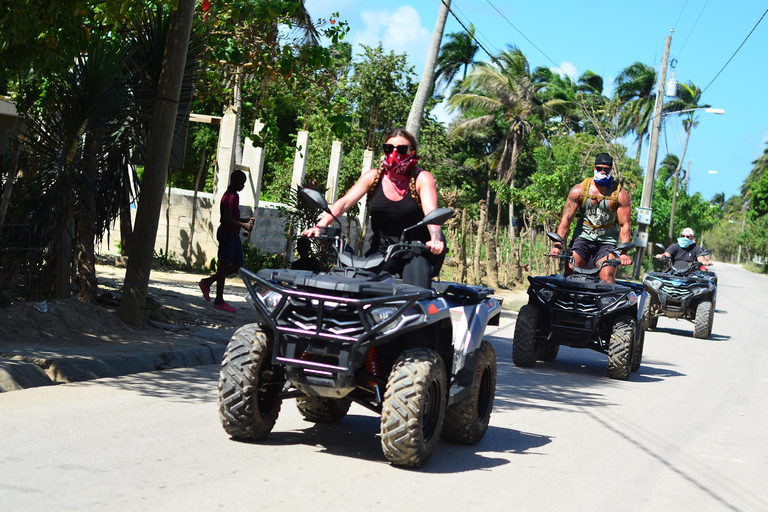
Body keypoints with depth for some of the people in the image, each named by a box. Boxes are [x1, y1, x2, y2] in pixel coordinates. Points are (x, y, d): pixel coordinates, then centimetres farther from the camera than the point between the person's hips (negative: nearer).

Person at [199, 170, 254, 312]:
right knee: (224, 265, -4)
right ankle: (219, 301, 2)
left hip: (233, 234, 10)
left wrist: (245, 220, 11)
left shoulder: (234, 196, 16)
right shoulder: (229, 196, -16)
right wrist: (243, 225, -16)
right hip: (227, 233, -10)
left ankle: (207, 282, 17)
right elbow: (227, 219, -22)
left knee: (239, 263, 11)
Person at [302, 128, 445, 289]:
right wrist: (320, 225, -27)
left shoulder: (422, 178, -6)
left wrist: (435, 239, -44)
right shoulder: (373, 177, 2)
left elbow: (431, 212, -22)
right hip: (381, 250, 3)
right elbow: (345, 202, -9)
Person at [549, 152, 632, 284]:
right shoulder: (579, 190, -4)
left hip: (607, 240, -1)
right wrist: (558, 245, -16)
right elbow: (566, 218, -5)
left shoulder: (620, 194, -6)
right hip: (582, 236, 1)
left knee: (607, 280, -17)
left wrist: (623, 252, -20)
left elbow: (624, 225, -8)